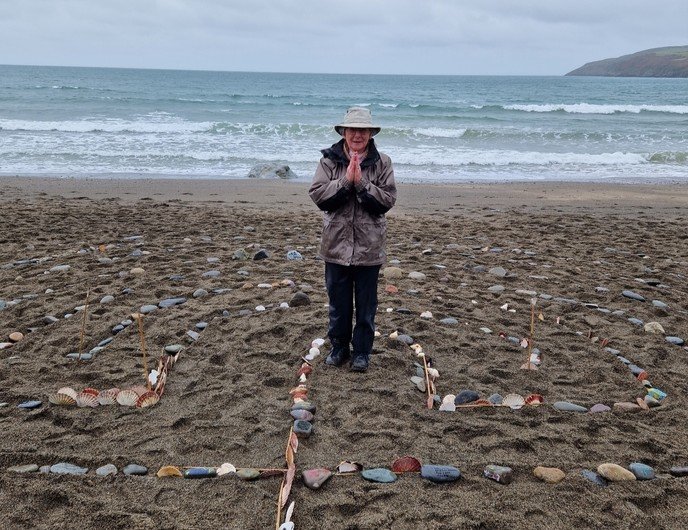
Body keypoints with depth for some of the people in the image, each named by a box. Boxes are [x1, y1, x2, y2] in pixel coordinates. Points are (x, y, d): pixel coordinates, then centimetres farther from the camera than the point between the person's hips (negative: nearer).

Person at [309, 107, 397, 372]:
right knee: (338, 302, 14)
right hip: (336, 245, 1)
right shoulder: (329, 160, -1)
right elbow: (317, 195, -10)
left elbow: (388, 200, -10)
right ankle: (339, 346, 32)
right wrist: (345, 180, -20)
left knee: (366, 304, 10)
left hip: (369, 248, -1)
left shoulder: (382, 162, -3)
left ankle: (362, 350, 26)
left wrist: (361, 183, -20)